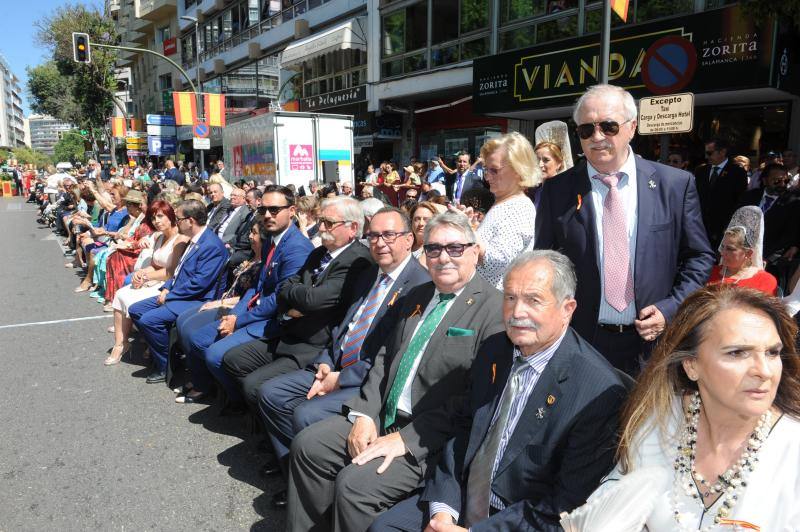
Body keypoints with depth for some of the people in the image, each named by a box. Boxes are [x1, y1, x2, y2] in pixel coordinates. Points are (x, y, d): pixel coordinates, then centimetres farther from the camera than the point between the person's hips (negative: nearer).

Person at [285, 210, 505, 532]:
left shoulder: (494, 309, -14)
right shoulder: (416, 297, 12)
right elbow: (385, 358, 14)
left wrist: (407, 439, -20)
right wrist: (364, 414, -1)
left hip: (430, 437, -7)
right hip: (383, 417, 8)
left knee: (354, 483, -23)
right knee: (306, 445, 1)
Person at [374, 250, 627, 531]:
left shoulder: (599, 392, -20)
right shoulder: (492, 351, 1)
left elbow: (567, 503, -18)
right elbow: (465, 431, 7)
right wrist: (442, 507, -6)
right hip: (462, 500, 6)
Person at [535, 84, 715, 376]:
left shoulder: (676, 184, -2)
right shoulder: (557, 190, -3)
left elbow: (699, 258, 5)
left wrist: (671, 309, -8)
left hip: (654, 342, 1)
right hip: (581, 342, 0)